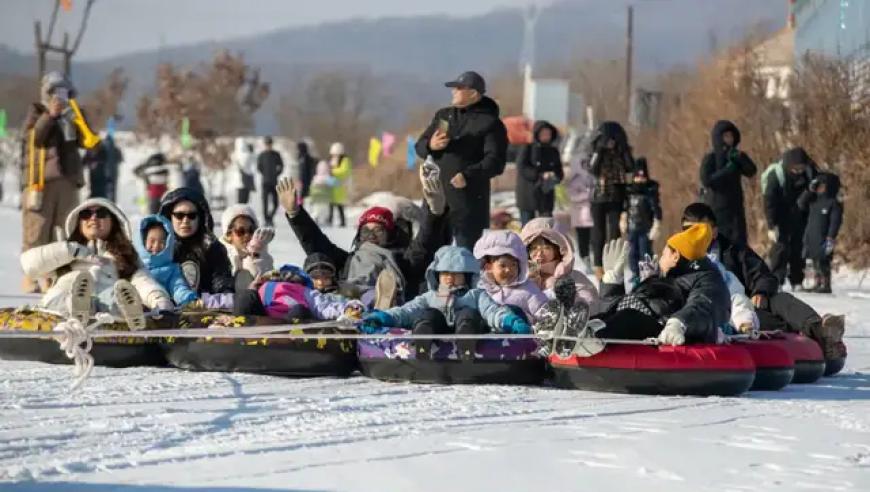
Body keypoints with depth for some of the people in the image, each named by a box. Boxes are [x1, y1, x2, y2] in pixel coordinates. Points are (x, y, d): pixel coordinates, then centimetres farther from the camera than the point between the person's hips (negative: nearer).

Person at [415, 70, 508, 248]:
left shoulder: (489, 123, -4)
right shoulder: (443, 115, 16)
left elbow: (495, 162, -12)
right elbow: (420, 145, 17)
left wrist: (468, 175, -27)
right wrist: (430, 146, -8)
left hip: (469, 201, -6)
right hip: (436, 195, 6)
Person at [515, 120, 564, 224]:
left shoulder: (553, 151, 10)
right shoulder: (527, 149, -4)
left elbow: (559, 171, 11)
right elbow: (522, 169, -13)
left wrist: (555, 176, -14)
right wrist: (541, 175, -23)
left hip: (547, 194, 4)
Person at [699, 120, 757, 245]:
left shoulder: (735, 155, 9)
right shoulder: (710, 157, -6)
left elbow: (751, 171, -1)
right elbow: (706, 180, -17)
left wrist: (741, 158, -18)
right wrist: (727, 170, -18)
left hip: (735, 207, 5)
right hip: (717, 208, -5)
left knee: (739, 244, -4)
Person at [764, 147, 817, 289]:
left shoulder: (809, 171, -10)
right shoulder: (776, 175, -23)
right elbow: (769, 201, -20)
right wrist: (771, 226, -23)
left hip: (800, 217, 4)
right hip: (781, 217, -4)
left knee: (798, 248, 6)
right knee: (780, 246, -12)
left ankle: (797, 282, 14)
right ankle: (775, 281, -10)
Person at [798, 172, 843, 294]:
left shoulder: (834, 204, -9)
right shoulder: (814, 200, 13)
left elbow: (835, 222, -13)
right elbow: (801, 204, 10)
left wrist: (831, 237, -20)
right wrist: (809, 191, 0)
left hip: (823, 239, -7)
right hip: (811, 237, 7)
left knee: (823, 262, -7)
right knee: (816, 261, 11)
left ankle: (825, 285, -3)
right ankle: (818, 284, 17)